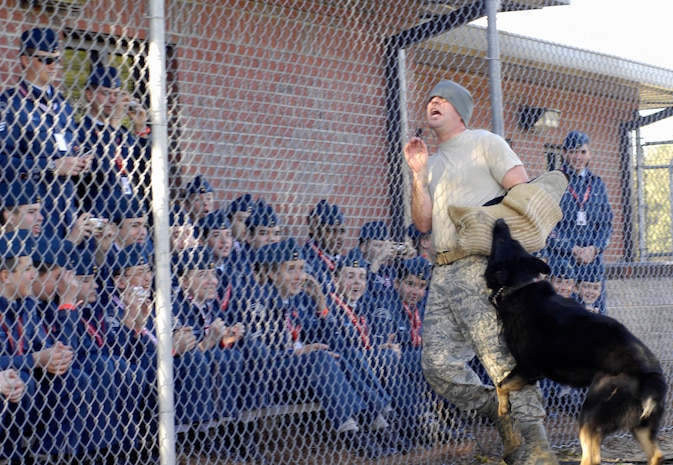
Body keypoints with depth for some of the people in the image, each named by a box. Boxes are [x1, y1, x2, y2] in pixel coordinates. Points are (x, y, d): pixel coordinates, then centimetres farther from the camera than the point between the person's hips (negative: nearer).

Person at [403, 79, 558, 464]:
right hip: (444, 272, 7)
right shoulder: (432, 162, 24)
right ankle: (505, 419, 10)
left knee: (503, 358, -13)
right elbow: (424, 223, 15)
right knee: (439, 364, -1)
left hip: (482, 268, -7)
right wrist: (418, 173, 6)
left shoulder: (485, 143, 6)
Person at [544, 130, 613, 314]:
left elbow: (606, 223, 13)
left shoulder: (597, 184, 15)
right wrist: (574, 250, -12)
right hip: (560, 259, -4)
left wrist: (594, 248, -5)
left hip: (592, 259, 4)